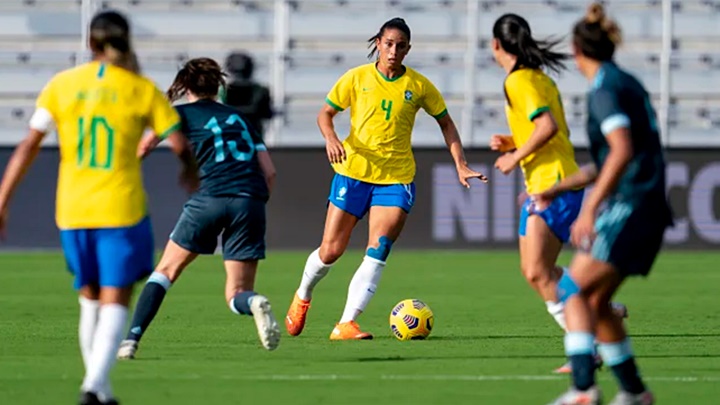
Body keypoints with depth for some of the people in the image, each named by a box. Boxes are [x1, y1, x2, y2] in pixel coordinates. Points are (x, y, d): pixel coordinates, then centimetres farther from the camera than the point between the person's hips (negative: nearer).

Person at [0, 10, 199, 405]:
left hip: (73, 210, 3)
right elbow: (180, 146, 1)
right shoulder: (142, 90, -3)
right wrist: (191, 172, 24)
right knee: (114, 302, 1)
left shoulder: (61, 85, 1)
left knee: (90, 298, 18)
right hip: (122, 210, -3)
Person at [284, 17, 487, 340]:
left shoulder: (418, 86, 1)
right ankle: (303, 296, 33)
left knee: (377, 251, -16)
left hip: (397, 178, 0)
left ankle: (346, 324, -16)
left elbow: (445, 123, 12)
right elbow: (325, 113, 6)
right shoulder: (357, 78, -1)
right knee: (331, 251, 2)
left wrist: (460, 165, 3)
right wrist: (330, 138, -15)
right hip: (353, 171, 0)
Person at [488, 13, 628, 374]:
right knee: (534, 270, 11)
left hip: (553, 185, -10)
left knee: (537, 273, -13)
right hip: (542, 185, 10)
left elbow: (548, 127, -24)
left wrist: (515, 157, -13)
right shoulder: (539, 78, 17)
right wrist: (514, 143, 16)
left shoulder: (519, 81, -12)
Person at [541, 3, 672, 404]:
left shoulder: (606, 90, -11)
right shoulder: (626, 83, 18)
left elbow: (622, 153, -26)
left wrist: (590, 209, -29)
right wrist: (558, 188, 30)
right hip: (646, 209, 9)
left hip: (630, 207, -9)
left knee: (573, 290, -15)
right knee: (596, 303, 14)